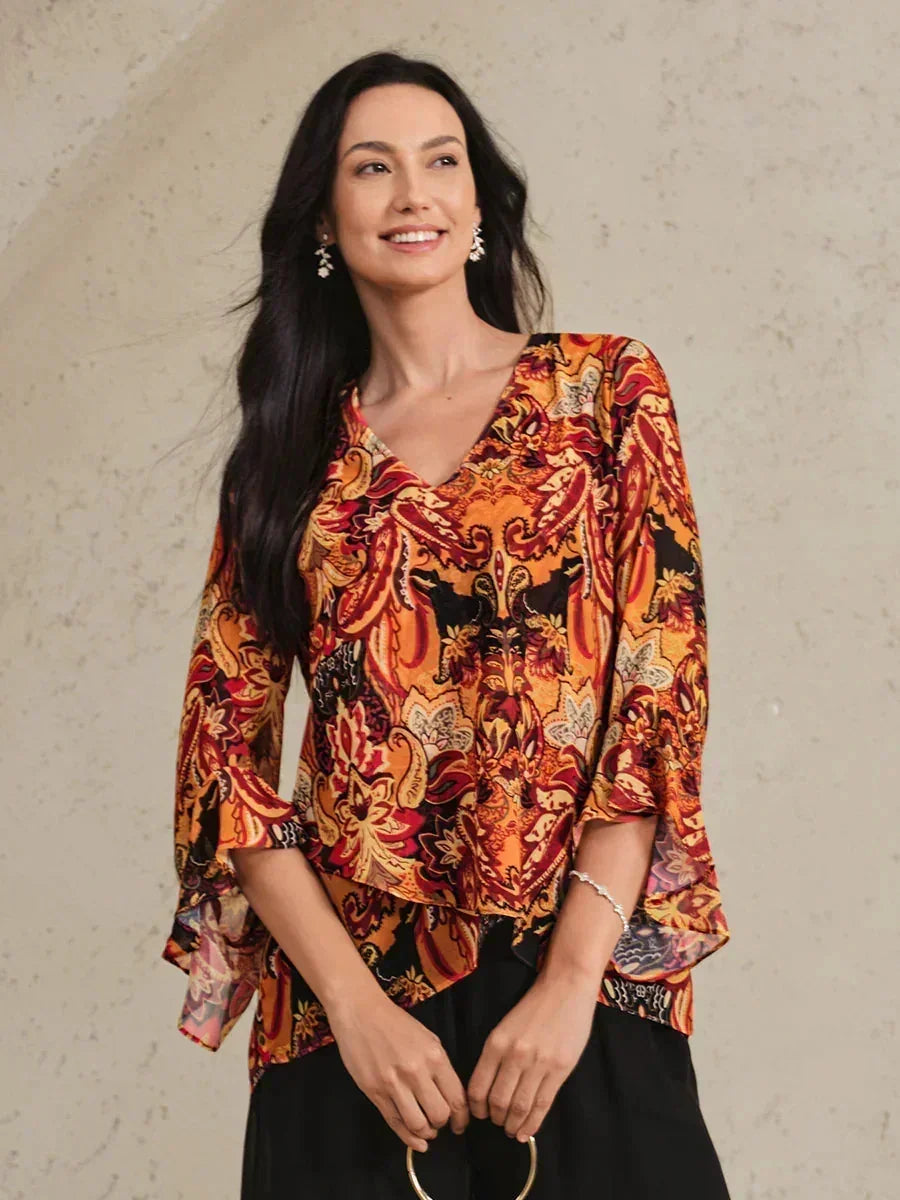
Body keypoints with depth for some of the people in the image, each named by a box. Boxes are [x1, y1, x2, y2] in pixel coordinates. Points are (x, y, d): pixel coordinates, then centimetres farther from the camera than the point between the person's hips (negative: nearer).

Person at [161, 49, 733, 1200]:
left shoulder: (606, 389, 5)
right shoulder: (289, 452, 10)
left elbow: (664, 685, -3)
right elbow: (222, 743, 3)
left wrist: (571, 979, -13)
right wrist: (354, 1002, -10)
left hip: (581, 990, -1)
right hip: (347, 1003, 2)